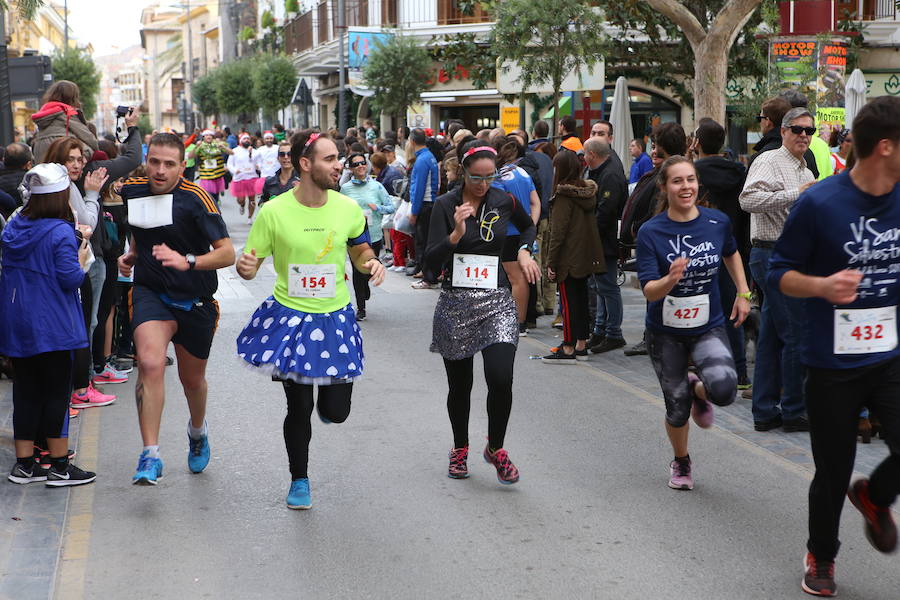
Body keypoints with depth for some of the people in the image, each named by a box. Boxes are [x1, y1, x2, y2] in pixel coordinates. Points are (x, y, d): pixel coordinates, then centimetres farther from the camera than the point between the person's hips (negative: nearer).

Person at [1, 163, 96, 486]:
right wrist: (81, 261, 3)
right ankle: (59, 466, 8)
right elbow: (70, 278, -18)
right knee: (56, 391, 3)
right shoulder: (60, 233, -16)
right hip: (52, 325, -6)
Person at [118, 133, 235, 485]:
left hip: (196, 303, -1)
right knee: (150, 363, -26)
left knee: (192, 379, 16)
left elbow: (227, 253, -19)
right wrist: (131, 255, 5)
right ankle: (150, 456, -23)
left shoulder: (195, 198, -14)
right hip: (150, 294, 1)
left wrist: (187, 261, -34)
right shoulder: (132, 191, 0)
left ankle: (198, 430, 50)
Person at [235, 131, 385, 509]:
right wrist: (245, 267, -27)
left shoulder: (348, 209, -5)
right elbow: (250, 264, -4)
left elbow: (360, 252, 11)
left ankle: (326, 394, 43)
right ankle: (299, 480, 29)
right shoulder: (274, 212, -12)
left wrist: (371, 264, -12)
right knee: (298, 409, 5)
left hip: (335, 319, 2)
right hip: (289, 317, -2)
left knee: (336, 412, 4)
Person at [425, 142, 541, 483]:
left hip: (497, 302, 1)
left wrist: (524, 252, 11)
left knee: (501, 378, -16)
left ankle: (496, 448, 8)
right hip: (455, 304, -1)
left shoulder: (504, 202, 4)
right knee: (459, 385, 9)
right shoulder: (446, 205, -3)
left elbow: (529, 226, 28)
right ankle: (460, 449, 34)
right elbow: (432, 262, -10)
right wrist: (456, 234, -23)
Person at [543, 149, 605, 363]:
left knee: (569, 301, -3)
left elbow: (558, 231, -16)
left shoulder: (564, 195, -15)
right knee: (581, 299, 14)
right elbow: (591, 223, 13)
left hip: (569, 258, -8)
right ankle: (581, 345, 20)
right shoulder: (589, 191, 8)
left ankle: (568, 349, -1)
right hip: (587, 256, 8)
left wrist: (551, 262, -13)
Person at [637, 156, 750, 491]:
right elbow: (649, 291, -20)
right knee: (677, 409, 6)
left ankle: (698, 390, 15)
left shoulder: (717, 222, -6)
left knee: (724, 390, -24)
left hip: (708, 327, 1)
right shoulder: (651, 232, -14)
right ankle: (681, 462, 39)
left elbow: (731, 254, 17)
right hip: (666, 331, -1)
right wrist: (671, 279, -39)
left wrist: (743, 293, 12)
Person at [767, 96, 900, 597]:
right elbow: (781, 274, -7)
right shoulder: (820, 203, -14)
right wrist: (823, 286, -24)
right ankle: (821, 556, 38)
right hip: (834, 364, -3)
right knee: (833, 473, 10)